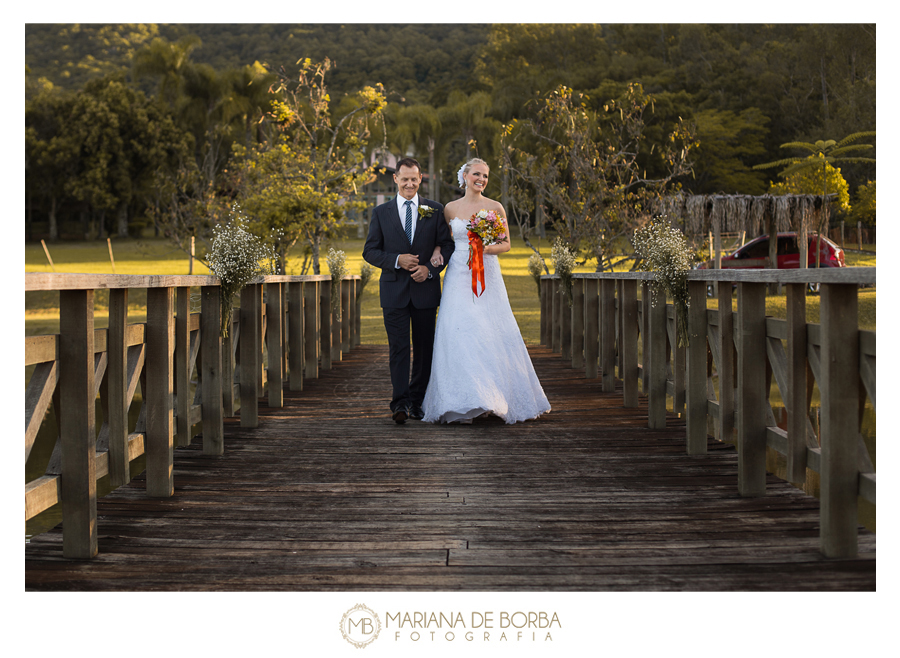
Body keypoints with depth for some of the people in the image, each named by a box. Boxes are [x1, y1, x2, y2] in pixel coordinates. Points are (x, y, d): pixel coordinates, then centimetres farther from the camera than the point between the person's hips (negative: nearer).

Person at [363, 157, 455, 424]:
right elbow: (370, 251, 4)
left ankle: (417, 401, 18)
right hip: (394, 291, -1)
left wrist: (431, 269, -11)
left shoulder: (435, 210, 6)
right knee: (398, 347, -6)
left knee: (424, 348, 7)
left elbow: (447, 246, 6)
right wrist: (397, 260, -12)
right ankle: (400, 404, -9)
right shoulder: (381, 212, 5)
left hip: (425, 289, 1)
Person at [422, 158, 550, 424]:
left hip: (488, 277, -1)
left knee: (493, 334, -2)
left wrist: (485, 248, -14)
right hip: (459, 278, 1)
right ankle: (464, 404, -5)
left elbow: (506, 244, 5)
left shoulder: (495, 208, 3)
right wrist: (437, 250, -1)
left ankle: (500, 397, 10)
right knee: (459, 333, -8)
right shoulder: (451, 209, 7)